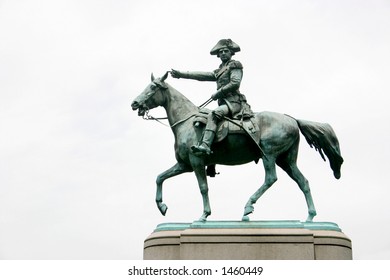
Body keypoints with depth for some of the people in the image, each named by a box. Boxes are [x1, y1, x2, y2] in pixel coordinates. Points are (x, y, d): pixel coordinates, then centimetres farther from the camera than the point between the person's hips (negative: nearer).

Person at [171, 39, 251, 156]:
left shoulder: (235, 65, 4)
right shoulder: (219, 71, 27)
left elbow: (235, 83, -10)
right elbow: (202, 75, 23)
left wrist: (218, 93, -11)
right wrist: (180, 74, 18)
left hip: (233, 102, -9)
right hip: (224, 103, 9)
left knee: (213, 115, -31)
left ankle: (205, 145, -45)